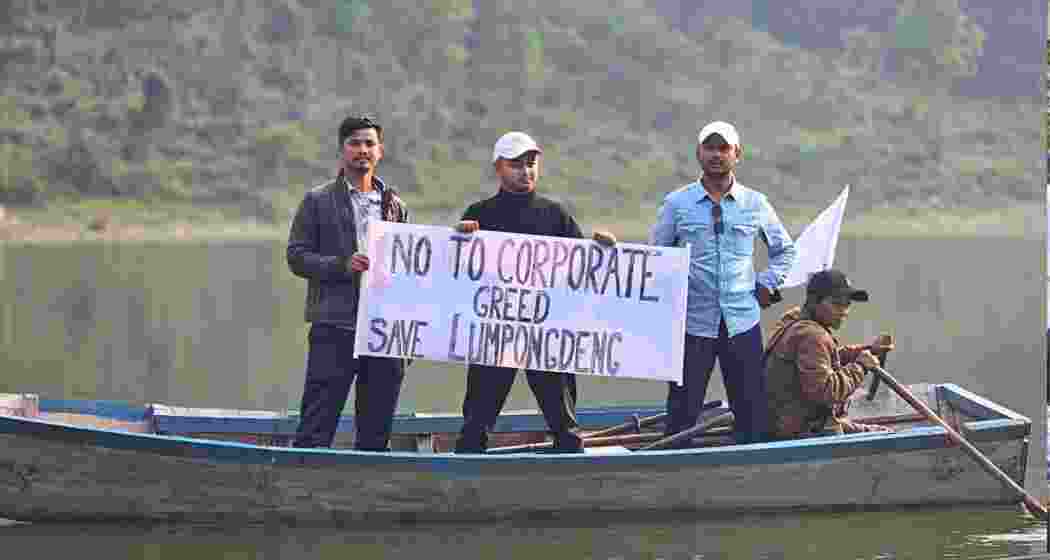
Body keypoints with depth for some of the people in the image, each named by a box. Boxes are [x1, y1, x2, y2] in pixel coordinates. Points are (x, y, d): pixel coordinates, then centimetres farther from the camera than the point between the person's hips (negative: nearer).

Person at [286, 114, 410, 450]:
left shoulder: (395, 206, 15)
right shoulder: (318, 201, 5)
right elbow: (297, 256, 0)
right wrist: (342, 265, -16)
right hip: (335, 326, -4)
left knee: (376, 433, 6)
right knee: (316, 428, -7)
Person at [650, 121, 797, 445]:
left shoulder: (755, 205, 7)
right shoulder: (676, 204, 4)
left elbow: (784, 249, 21)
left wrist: (768, 285, 8)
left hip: (743, 322, 1)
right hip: (692, 322, -1)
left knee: (752, 411, 3)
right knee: (683, 411, -2)